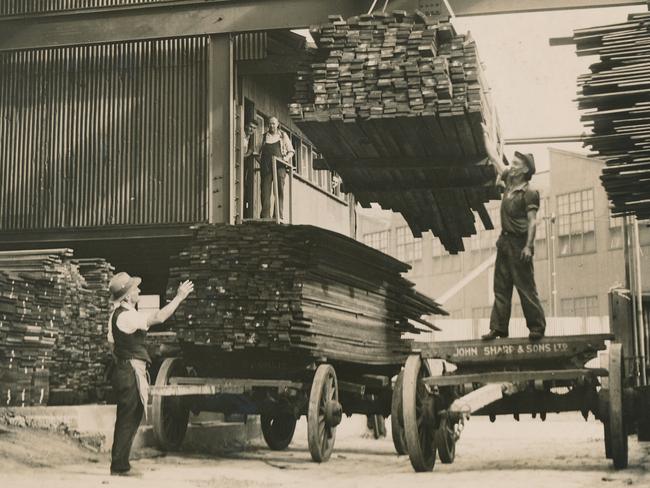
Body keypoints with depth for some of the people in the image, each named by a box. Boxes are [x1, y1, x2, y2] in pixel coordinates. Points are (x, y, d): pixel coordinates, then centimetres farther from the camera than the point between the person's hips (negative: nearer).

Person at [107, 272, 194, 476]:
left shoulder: (116, 315, 14)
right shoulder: (127, 315, -17)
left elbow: (111, 344, 21)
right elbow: (159, 317, -26)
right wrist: (179, 297, -19)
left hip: (123, 370, 10)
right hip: (132, 372, -10)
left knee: (128, 420, 14)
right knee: (128, 420, -4)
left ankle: (120, 465, 19)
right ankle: (119, 466, 0)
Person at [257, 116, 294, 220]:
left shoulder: (283, 135, 12)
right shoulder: (265, 136, 17)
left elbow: (291, 151, 12)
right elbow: (260, 150, 25)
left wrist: (287, 157, -8)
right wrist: (260, 159, 7)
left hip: (279, 165, -1)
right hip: (266, 166, 1)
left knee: (279, 189, -8)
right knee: (266, 189, -8)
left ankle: (278, 215, -8)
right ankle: (265, 216, -11)